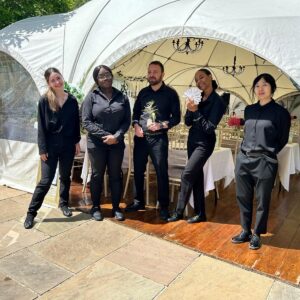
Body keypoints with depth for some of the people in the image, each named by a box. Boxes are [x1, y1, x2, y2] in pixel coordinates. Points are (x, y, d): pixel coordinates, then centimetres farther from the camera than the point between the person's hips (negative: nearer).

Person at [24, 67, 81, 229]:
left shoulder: (72, 100, 2)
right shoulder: (44, 100, -7)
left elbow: (76, 123, 8)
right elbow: (41, 126, -7)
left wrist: (77, 142, 5)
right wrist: (42, 149, -10)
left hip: (68, 145, 3)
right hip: (51, 146, -3)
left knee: (65, 177, 15)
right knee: (46, 180, -3)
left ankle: (63, 203, 35)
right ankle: (31, 212, 11)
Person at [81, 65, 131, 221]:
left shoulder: (122, 97, 5)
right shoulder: (91, 97, -2)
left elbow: (127, 121, 2)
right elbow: (86, 122, -8)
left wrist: (116, 136, -14)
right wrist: (105, 135, -15)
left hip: (117, 144, 2)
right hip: (96, 144, -1)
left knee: (115, 175, 9)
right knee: (97, 175, 9)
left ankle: (116, 207, 24)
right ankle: (96, 207, 26)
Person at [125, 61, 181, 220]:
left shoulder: (170, 93, 0)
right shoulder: (143, 92, 12)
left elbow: (176, 118, -2)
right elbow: (135, 112, 15)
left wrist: (161, 125, -17)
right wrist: (136, 126, -4)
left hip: (159, 138, -4)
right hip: (140, 137, 4)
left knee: (161, 172, -2)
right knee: (138, 170, 10)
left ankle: (164, 206, 11)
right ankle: (138, 201, 27)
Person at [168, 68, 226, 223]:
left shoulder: (218, 101, -11)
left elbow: (210, 128, -17)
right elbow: (188, 122, 5)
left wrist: (196, 111, -23)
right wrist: (189, 109, -13)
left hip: (204, 143, -7)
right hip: (192, 140, 7)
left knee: (187, 175, -13)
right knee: (197, 176, 10)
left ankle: (179, 212, 1)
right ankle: (200, 213, 21)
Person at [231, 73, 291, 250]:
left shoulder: (281, 112, -3)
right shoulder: (249, 110, 11)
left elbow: (282, 140, 4)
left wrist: (266, 153, 7)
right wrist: (248, 150, 11)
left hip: (265, 163, -5)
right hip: (243, 159, 5)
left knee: (262, 201, 7)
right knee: (243, 198, 11)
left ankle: (257, 235, 24)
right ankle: (246, 231, 27)